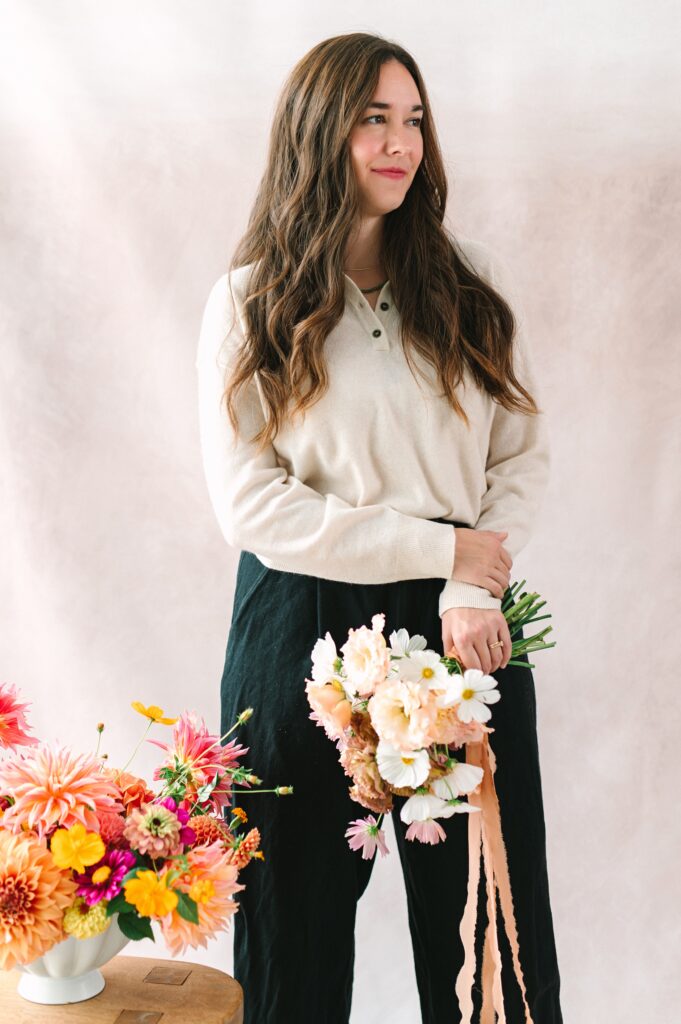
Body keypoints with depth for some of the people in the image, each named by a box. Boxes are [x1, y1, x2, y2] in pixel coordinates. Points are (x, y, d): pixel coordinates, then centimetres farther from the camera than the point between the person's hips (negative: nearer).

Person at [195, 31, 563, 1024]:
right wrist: (442, 548, -11)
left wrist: (476, 589, -13)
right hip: (301, 627, -1)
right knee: (300, 916, 12)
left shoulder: (474, 282, 5)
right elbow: (249, 506, -8)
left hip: (461, 619, 2)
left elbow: (523, 454, 4)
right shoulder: (247, 304, -2)